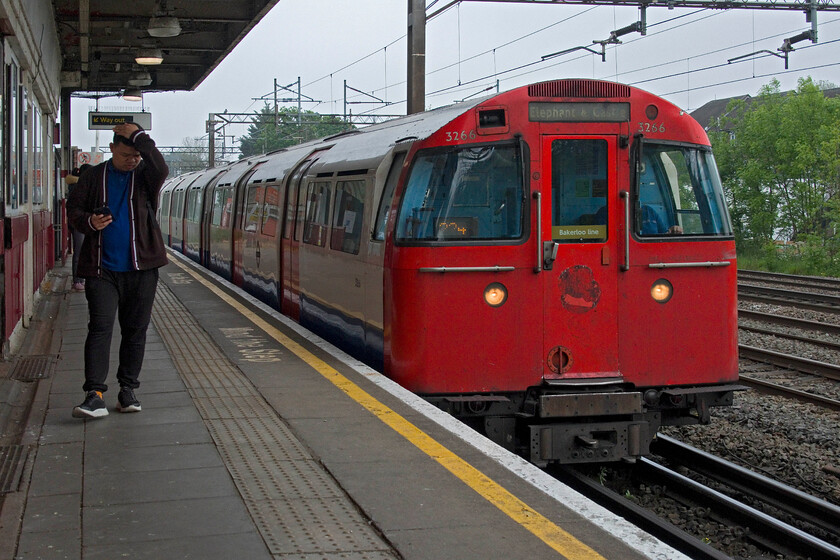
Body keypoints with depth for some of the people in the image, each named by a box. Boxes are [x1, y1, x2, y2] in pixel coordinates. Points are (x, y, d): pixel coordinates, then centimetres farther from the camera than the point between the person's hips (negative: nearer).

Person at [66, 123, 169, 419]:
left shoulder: (145, 175, 4)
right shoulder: (94, 177, 7)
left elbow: (160, 169, -19)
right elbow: (73, 208, 8)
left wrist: (139, 136, -15)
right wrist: (90, 221, -13)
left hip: (141, 268, 1)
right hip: (102, 269, -1)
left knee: (135, 330, 8)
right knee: (100, 327, -8)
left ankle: (128, 390, 19)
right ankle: (95, 394, -13)